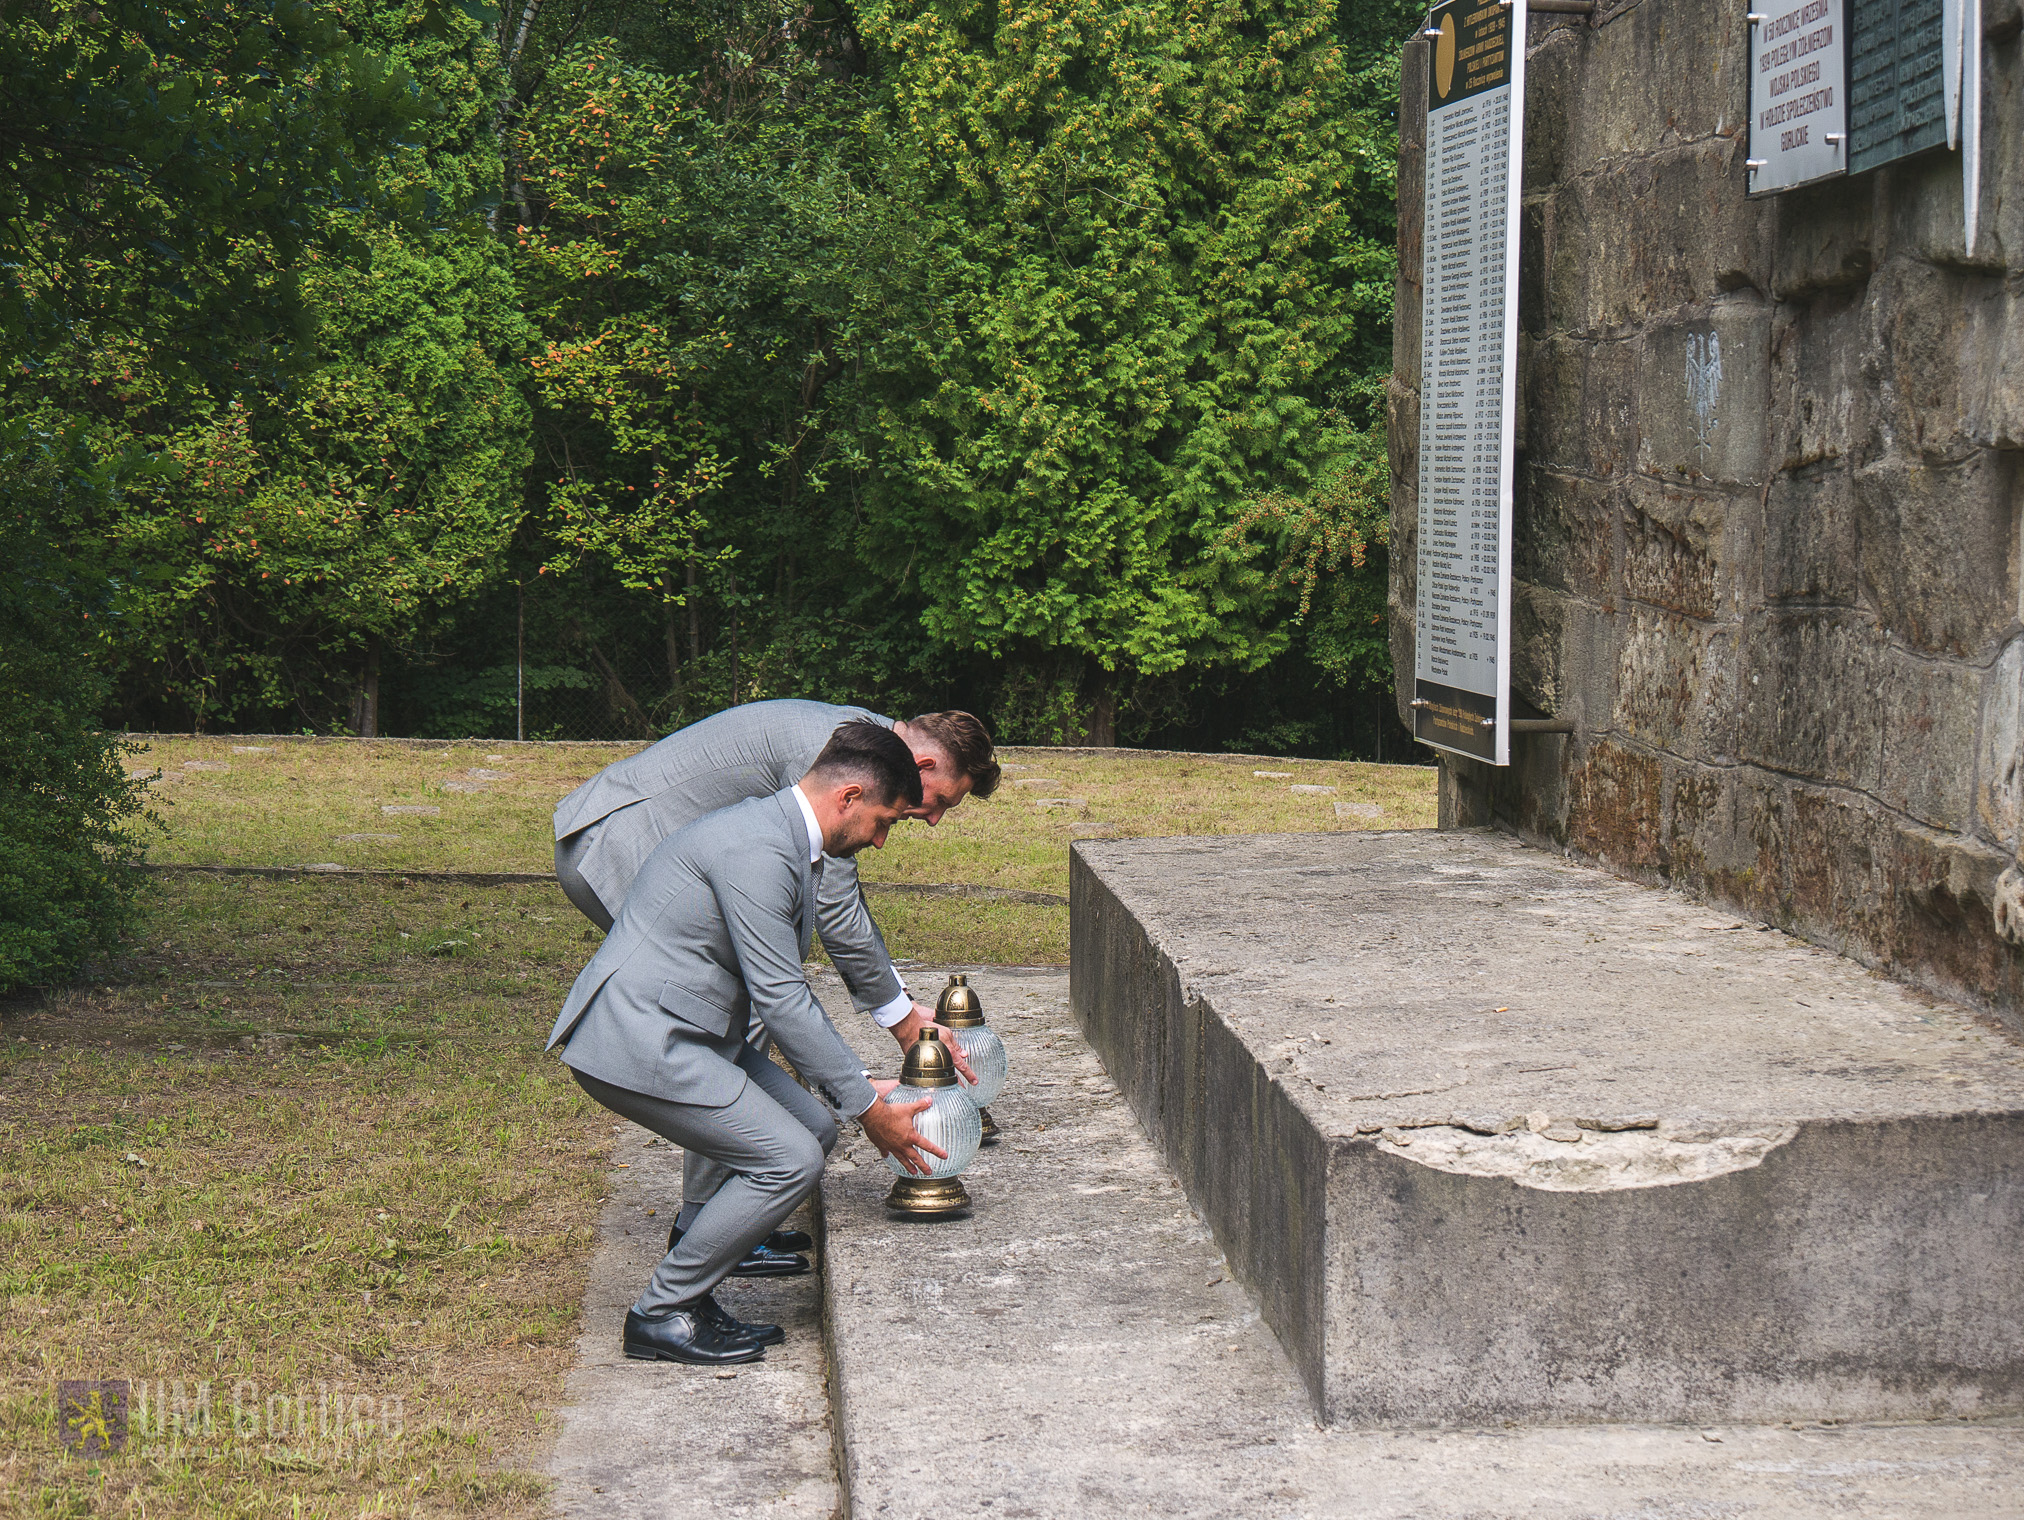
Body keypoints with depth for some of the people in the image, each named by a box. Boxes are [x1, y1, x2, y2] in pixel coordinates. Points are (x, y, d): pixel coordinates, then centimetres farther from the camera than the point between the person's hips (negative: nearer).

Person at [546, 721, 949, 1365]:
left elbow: (785, 992, 22)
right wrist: (868, 1107, -12)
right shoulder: (756, 850, -21)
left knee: (813, 1129, 7)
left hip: (689, 1033, 11)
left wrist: (861, 1087, 17)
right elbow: (780, 999, -20)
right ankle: (661, 1316, 0)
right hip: (636, 1041, -11)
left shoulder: (786, 839, 13)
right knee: (790, 1160, -14)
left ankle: (685, 1294, 13)